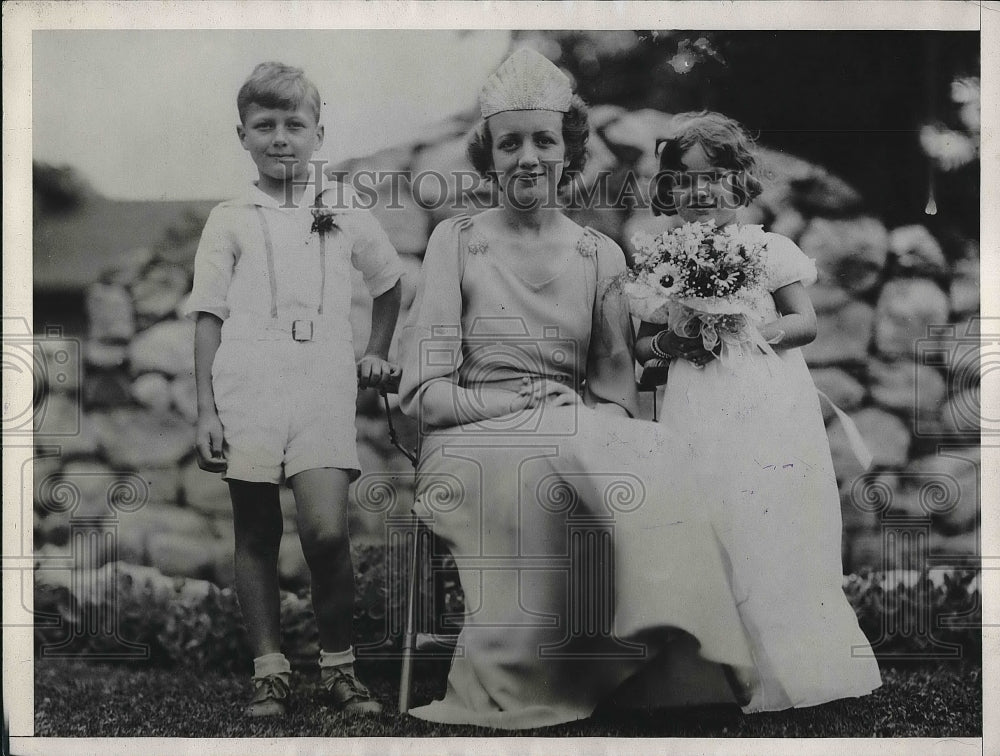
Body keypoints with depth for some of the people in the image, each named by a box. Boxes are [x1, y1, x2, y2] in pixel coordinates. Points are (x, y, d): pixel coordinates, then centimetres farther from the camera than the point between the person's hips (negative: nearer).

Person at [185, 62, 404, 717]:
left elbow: (389, 282, 28)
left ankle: (340, 665, 5)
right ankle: (270, 671, 15)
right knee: (256, 534, 5)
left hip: (324, 385, 0)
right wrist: (206, 409, -2)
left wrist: (378, 352, 22)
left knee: (327, 532, -13)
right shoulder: (230, 220, 9)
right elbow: (209, 316, 5)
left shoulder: (345, 215, 11)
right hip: (247, 386, 1)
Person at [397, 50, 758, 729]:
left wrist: (593, 419, -17)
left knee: (656, 454, -29)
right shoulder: (456, 242, 6)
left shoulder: (601, 255, 14)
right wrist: (530, 403, -16)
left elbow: (618, 390, 7)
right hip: (473, 445, -2)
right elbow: (423, 392, -2)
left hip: (585, 443, 3)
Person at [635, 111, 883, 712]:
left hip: (771, 410, -1)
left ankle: (789, 668, 14)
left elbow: (807, 323, 2)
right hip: (699, 417, 1)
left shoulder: (771, 249, 4)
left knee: (774, 535, -1)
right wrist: (670, 342, -9)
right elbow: (642, 343, 13)